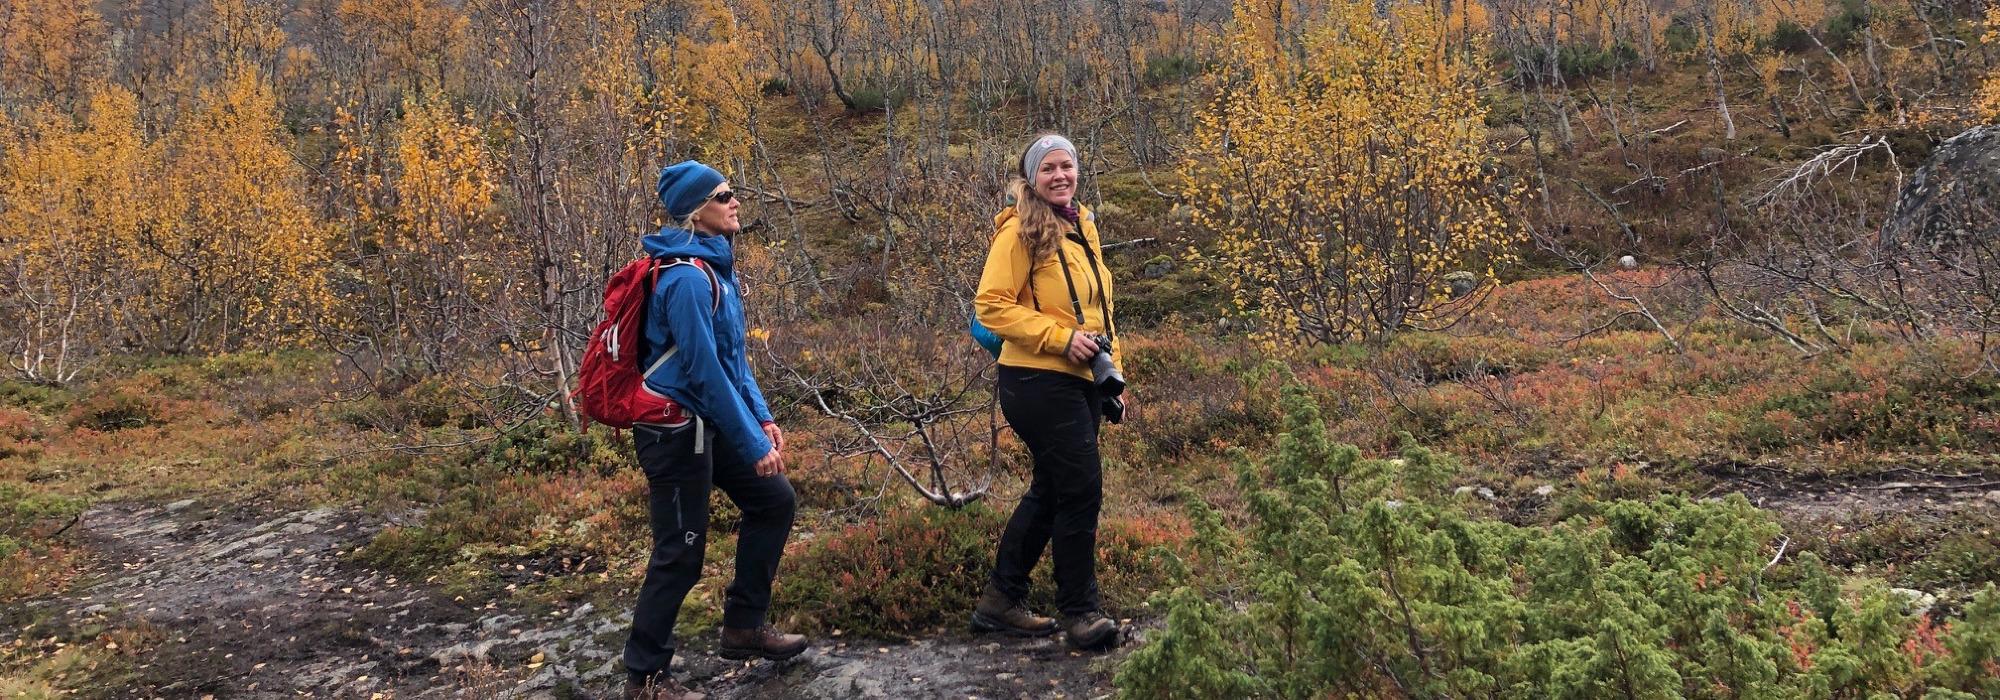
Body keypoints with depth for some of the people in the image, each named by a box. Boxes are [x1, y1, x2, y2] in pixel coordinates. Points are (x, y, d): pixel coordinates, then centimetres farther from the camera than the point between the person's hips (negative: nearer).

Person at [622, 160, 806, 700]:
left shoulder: (714, 266, 8)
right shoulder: (687, 278, -23)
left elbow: (733, 355, 14)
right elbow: (705, 371, -24)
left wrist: (761, 419, 9)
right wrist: (753, 444, -20)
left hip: (708, 423, 10)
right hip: (675, 429, -10)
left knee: (775, 501, 15)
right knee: (681, 553, -1)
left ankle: (744, 626, 25)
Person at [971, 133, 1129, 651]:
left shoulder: (1082, 226, 14)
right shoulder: (1021, 230, -11)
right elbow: (991, 305, -15)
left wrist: (1111, 363, 16)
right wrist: (1060, 337, -19)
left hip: (1081, 381, 9)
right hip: (1040, 381, -9)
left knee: (1051, 491, 14)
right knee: (1082, 490, -9)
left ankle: (1000, 602, 25)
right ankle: (1080, 611, 6)